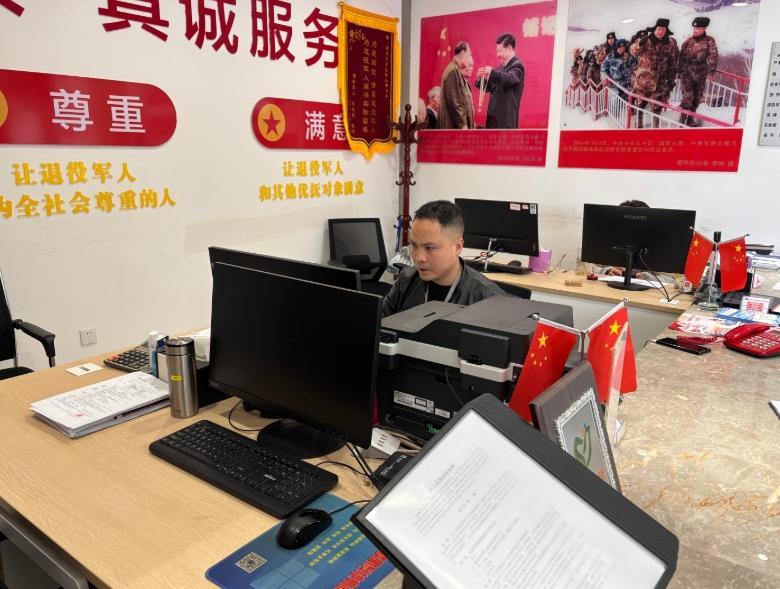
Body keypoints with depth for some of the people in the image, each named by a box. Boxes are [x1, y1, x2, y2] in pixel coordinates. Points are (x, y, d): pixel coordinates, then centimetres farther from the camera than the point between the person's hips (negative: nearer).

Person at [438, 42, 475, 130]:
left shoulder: (457, 70, 18)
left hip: (460, 125, 10)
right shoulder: (453, 70, -11)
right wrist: (462, 124, -19)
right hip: (455, 126, -10)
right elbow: (453, 101, -18)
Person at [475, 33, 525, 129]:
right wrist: (480, 78, 1)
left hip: (507, 116, -8)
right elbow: (490, 87, 19)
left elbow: (510, 79, -27)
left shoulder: (517, 66, -6)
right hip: (494, 114, 8)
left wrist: (492, 72, -33)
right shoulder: (501, 67, 17)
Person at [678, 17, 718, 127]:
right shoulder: (689, 40, 0)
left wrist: (711, 71, -25)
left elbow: (713, 56, -14)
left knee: (697, 99, 12)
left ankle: (690, 119, 29)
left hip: (701, 75, 1)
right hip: (687, 74, -1)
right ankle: (682, 119, 3)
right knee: (687, 98, -11)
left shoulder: (709, 41, -5)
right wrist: (679, 70, 7)